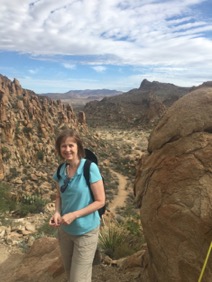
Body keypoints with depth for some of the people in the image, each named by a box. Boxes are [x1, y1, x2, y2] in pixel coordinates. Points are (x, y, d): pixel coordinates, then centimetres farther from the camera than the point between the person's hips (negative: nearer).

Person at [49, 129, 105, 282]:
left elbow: (100, 201, -17)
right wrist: (57, 212, -11)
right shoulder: (61, 171, -5)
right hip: (65, 230, 5)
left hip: (86, 231, -5)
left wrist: (74, 215, -23)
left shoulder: (90, 168, -21)